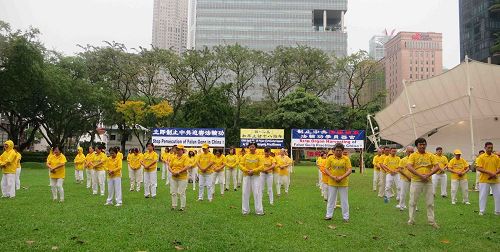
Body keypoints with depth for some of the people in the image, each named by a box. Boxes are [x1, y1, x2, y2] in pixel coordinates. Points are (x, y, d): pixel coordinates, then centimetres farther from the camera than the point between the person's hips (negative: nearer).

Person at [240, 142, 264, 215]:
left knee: (257, 193, -2)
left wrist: (253, 170, -17)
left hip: (256, 176, -1)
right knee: (245, 193, 4)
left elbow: (261, 166, -6)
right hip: (246, 176, 2)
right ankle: (245, 210, 14)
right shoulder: (245, 156, 5)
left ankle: (259, 210, 4)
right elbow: (241, 165, 0)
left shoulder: (258, 157, 1)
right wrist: (247, 170, -14)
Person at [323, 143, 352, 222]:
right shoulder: (330, 158, -2)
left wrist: (341, 177, -20)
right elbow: (326, 169, -3)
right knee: (331, 199, 11)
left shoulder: (346, 159, -5)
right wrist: (332, 177, -17)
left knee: (344, 200, 8)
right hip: (332, 183, 1)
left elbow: (350, 170, -8)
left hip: (343, 183, -1)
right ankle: (329, 215, 22)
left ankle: (346, 217, 19)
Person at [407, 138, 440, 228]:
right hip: (416, 181, -2)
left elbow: (437, 167, -1)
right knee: (413, 202, 5)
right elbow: (409, 167, -14)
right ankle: (411, 220, 16)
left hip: (428, 182, 2)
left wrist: (428, 175, -15)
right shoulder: (413, 155, 0)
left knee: (430, 202, 7)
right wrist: (420, 175, -21)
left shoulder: (430, 155, 7)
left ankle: (431, 221, 18)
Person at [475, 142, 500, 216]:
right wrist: (489, 172, -20)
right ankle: (481, 211, 10)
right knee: (483, 195, 1)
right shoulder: (481, 157, -3)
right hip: (484, 180, -3)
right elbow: (479, 168, -10)